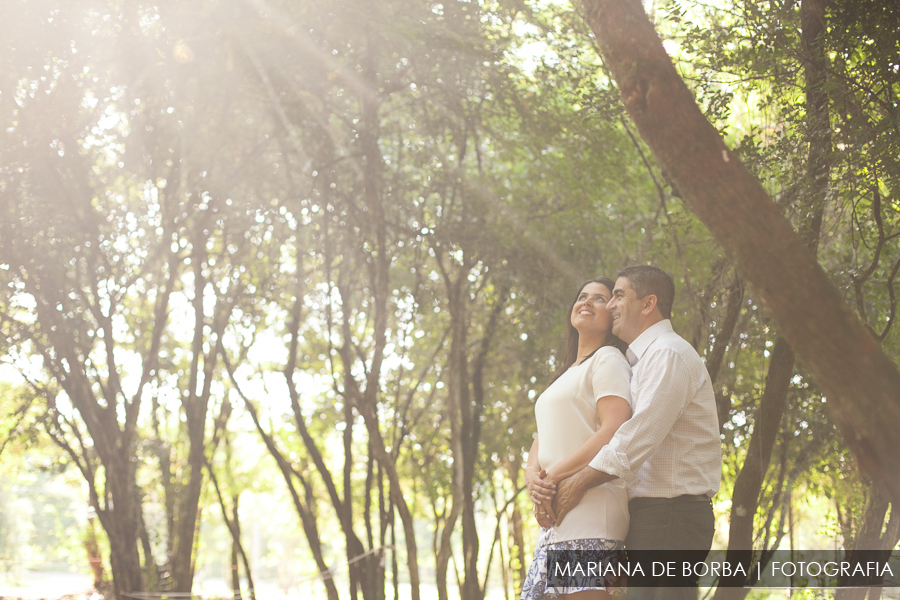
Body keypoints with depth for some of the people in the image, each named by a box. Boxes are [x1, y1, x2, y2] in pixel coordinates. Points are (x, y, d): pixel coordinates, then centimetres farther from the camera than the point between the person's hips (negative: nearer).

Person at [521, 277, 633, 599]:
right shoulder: (566, 374, 28)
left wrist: (554, 476, -13)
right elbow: (542, 441, 22)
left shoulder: (608, 360, 1)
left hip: (588, 513, -9)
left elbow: (614, 433, -13)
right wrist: (533, 476, -1)